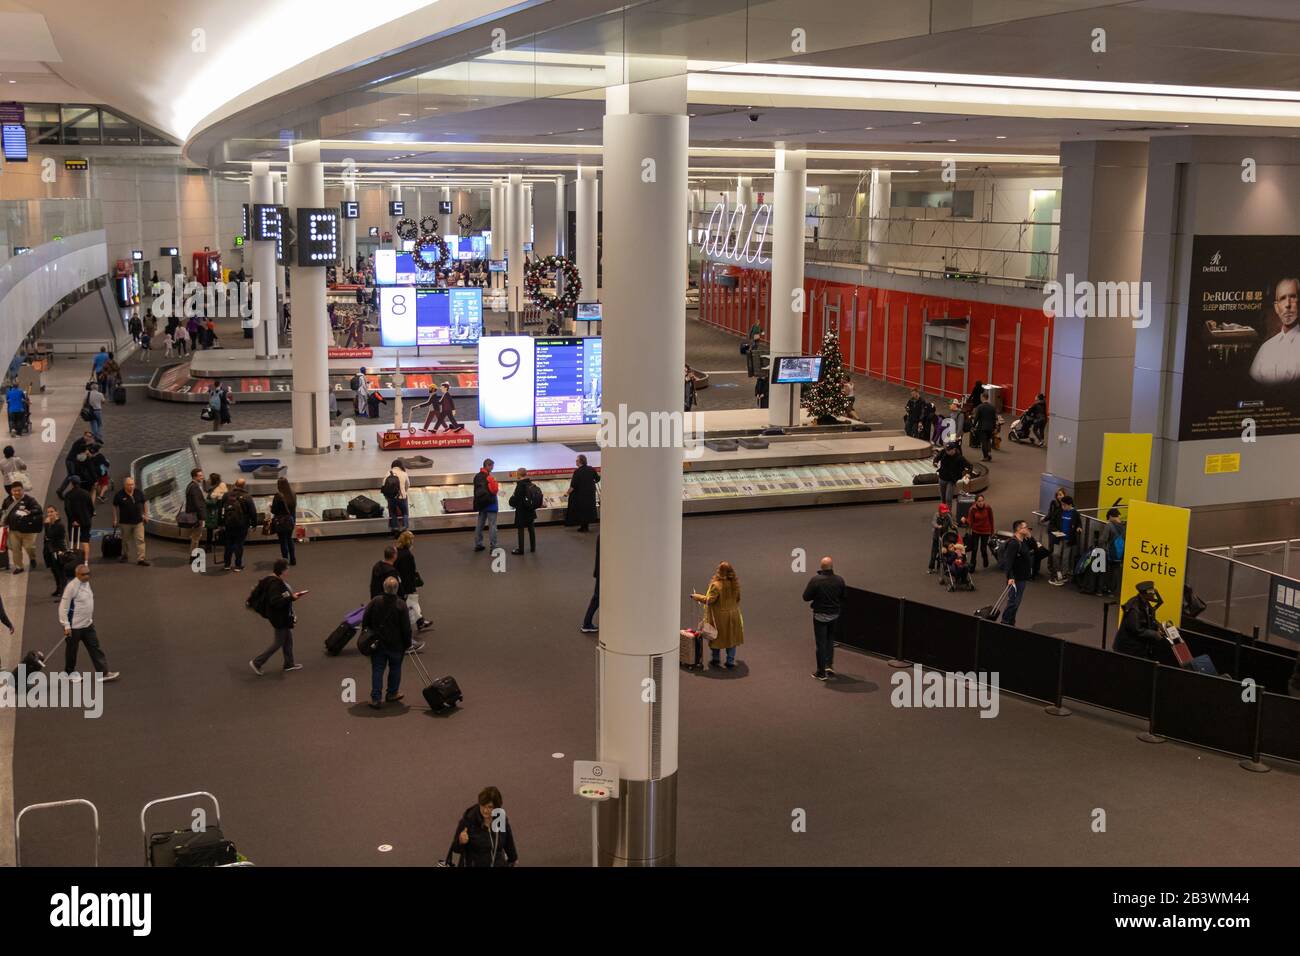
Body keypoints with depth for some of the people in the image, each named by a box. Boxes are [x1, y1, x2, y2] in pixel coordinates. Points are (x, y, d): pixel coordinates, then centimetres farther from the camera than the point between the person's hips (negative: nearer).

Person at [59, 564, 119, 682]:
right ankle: (70, 672, 32)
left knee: (95, 648, 5)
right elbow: (63, 607, -20)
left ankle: (104, 673, 6)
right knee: (72, 650, 12)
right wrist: (66, 626, -21)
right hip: (74, 626, -7)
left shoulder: (86, 583, 3)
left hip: (88, 624, 7)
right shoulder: (72, 587, -22)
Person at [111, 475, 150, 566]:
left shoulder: (139, 493, -3)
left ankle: (140, 559, -4)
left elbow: (145, 503, 10)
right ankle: (124, 555, 35)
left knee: (140, 540, -5)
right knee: (126, 540, 14)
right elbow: (115, 507, 0)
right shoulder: (119, 495, -10)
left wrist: (146, 515, 8)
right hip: (125, 522, -1)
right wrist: (115, 519, -1)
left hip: (138, 521, 1)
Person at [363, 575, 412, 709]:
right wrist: (407, 644, 1)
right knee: (395, 668, 17)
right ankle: (392, 694, 27)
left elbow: (365, 621, -1)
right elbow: (406, 627, -10)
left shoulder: (375, 602, -8)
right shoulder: (401, 605, -14)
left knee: (377, 670, 6)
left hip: (377, 643, 1)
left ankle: (375, 698, 1)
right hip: (396, 644, -1)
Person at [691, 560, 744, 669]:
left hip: (719, 616, -4)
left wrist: (697, 597, -8)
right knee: (731, 638, 14)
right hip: (733, 615, 4)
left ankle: (715, 660, 27)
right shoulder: (735, 584, -5)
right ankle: (730, 661, 16)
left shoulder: (716, 585, -23)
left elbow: (709, 600, -22)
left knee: (717, 637, 14)